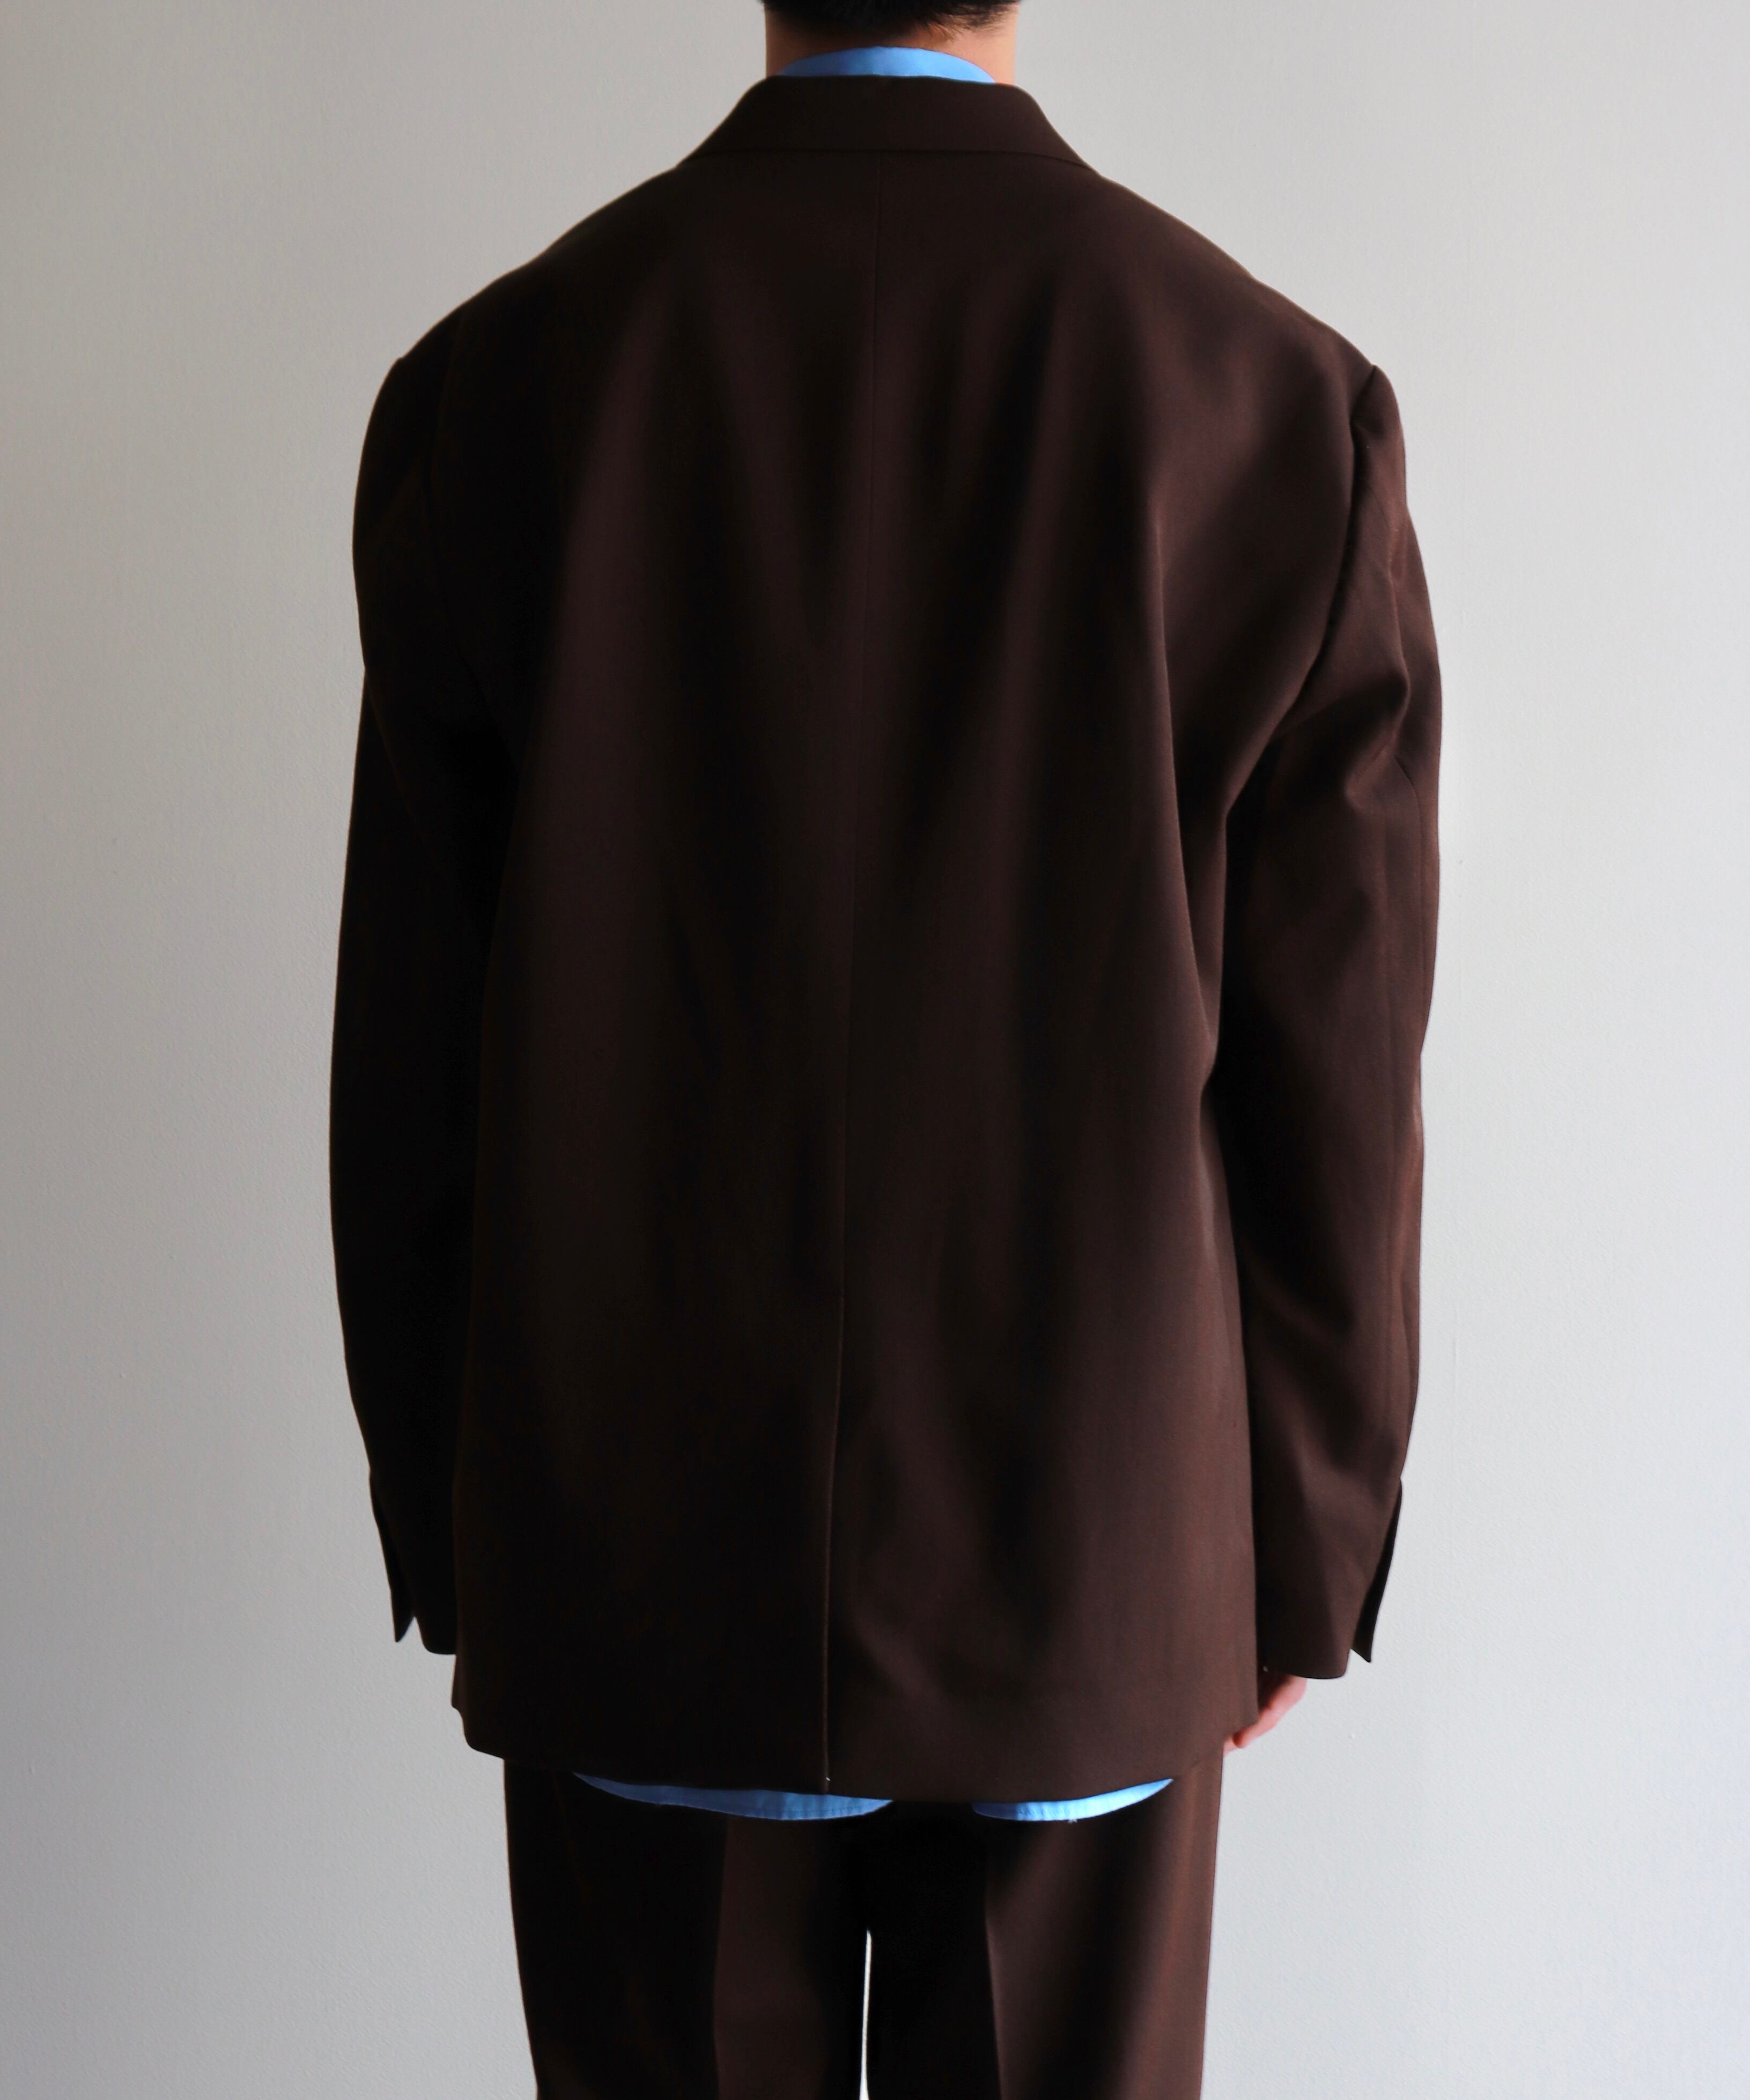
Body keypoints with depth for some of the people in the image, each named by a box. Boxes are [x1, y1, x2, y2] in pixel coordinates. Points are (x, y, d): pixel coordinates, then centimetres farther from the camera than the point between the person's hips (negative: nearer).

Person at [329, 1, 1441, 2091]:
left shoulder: (493, 383, -8)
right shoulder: (1283, 403, -10)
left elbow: (408, 1067, -3)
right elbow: (1332, 1097, -6)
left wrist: (447, 1547, 9)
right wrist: (1302, 1564, 7)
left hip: (636, 1560, 1)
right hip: (1088, 1576, 0)